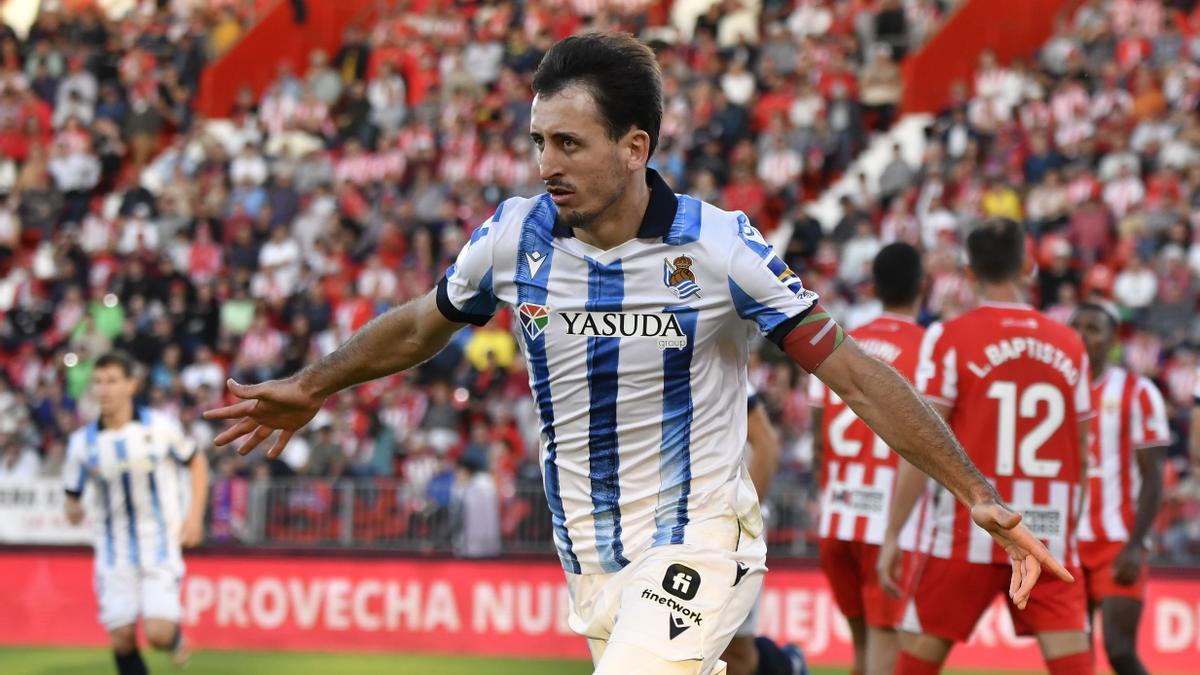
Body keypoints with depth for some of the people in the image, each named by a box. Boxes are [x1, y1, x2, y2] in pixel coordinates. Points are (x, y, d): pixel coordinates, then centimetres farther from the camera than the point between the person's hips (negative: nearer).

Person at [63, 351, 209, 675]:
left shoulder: (160, 427, -6)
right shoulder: (82, 442, -2)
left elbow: (197, 462, 9)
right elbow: (73, 493, 5)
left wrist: (195, 514, 0)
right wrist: (73, 509, -19)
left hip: (159, 547, -2)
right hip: (114, 552, 2)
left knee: (158, 634, -14)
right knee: (122, 639, -5)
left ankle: (175, 637, 23)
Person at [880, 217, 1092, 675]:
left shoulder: (950, 339, -3)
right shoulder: (1068, 345, 8)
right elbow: (1081, 457, 13)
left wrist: (893, 533, -5)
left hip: (971, 533, -3)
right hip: (1050, 537, 3)